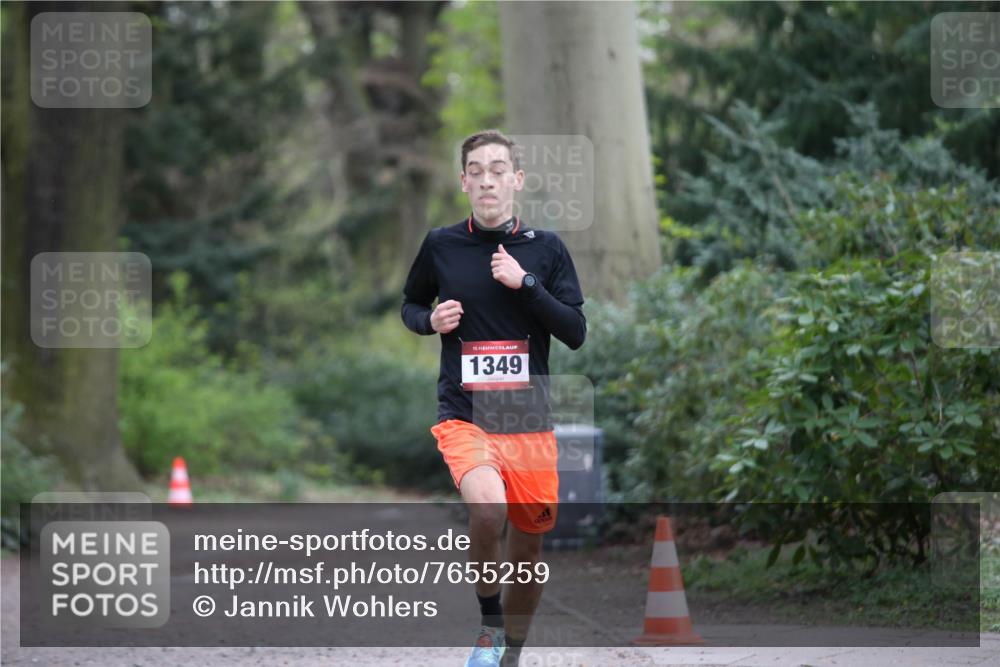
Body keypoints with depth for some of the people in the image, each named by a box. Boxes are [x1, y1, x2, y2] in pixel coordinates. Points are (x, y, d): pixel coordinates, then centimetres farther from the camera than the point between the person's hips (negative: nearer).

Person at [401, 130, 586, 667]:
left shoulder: (545, 248, 3)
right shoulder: (440, 245, 2)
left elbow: (576, 333, -2)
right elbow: (410, 304, 19)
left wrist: (525, 283, -13)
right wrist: (431, 320, -4)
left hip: (530, 421, 2)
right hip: (463, 415, -2)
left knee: (528, 549, 8)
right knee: (487, 507, -31)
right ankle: (489, 621, -8)